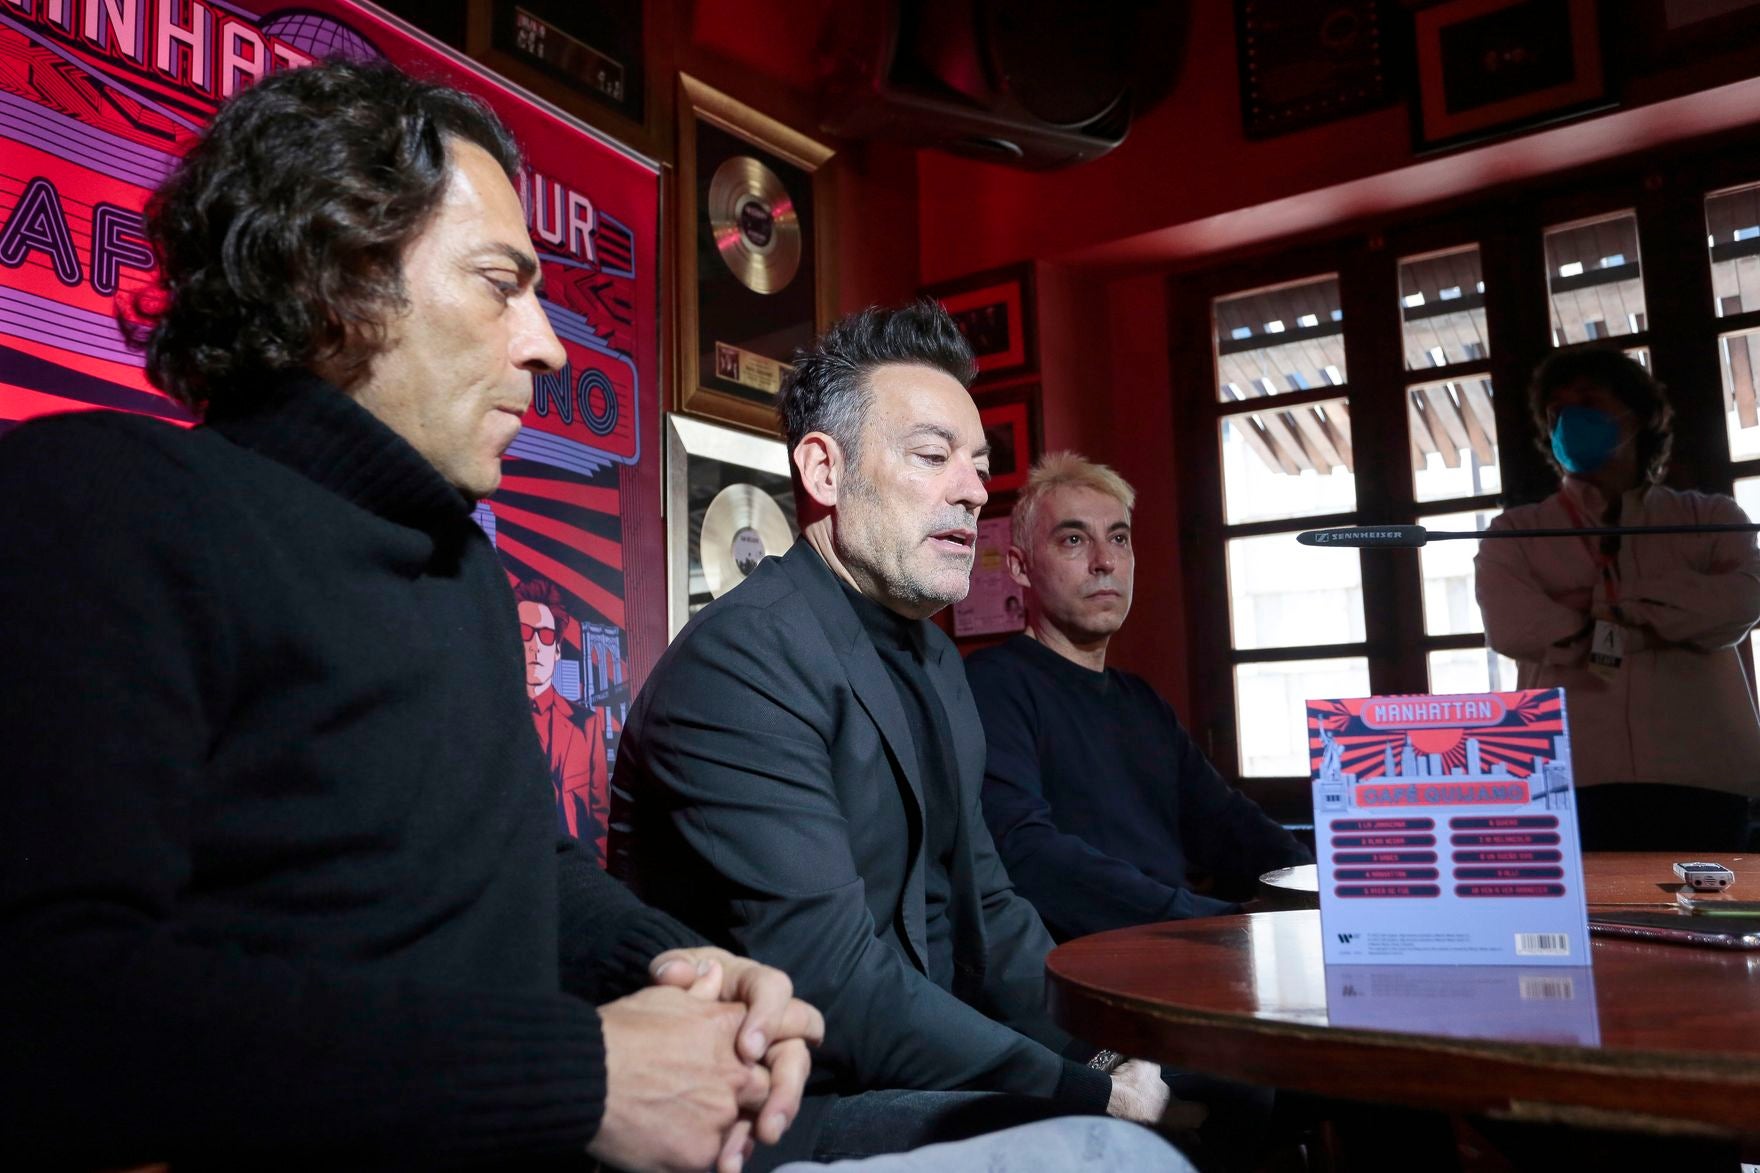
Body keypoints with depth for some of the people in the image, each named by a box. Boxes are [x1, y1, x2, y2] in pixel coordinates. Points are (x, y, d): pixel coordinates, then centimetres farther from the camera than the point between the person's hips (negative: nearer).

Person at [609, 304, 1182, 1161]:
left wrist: (1111, 1055, -4)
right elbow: (836, 989, -25)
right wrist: (1092, 1095, -21)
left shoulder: (934, 661, 12)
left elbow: (983, 908, 10)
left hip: (915, 1072, 8)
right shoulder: (743, 662, -19)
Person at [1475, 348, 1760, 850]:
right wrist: (1656, 623, -1)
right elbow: (1512, 626, -6)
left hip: (1700, 779, 1)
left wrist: (1601, 603, -4)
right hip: (1569, 782, -1)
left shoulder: (1709, 517, 18)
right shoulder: (1516, 532, 14)